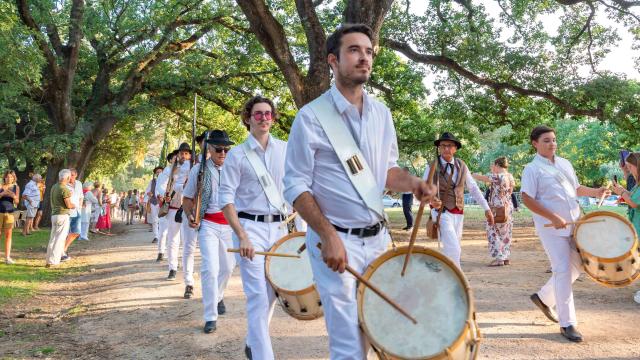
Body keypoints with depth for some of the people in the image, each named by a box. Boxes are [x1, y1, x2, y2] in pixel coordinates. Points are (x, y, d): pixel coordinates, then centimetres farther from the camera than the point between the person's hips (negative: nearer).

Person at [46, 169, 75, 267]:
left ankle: (49, 260, 20)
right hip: (63, 215, -8)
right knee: (60, 239, -3)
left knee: (53, 238, 14)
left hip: (54, 214, 8)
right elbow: (69, 205, -18)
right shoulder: (64, 189, -16)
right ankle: (53, 261, -4)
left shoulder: (54, 187, 10)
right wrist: (75, 205, 3)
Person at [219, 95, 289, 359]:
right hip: (250, 227, -4)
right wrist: (242, 236, -14)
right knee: (258, 295, -7)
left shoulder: (285, 149, 8)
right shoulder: (237, 155, -1)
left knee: (272, 292, 11)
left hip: (279, 226, 4)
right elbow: (226, 198, -5)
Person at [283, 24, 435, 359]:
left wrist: (412, 182, -9)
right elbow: (295, 185, -11)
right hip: (335, 239, -6)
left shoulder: (382, 114, 7)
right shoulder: (311, 117, -11)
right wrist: (329, 236, -20)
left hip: (378, 237, 6)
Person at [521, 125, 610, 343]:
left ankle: (544, 298, 31)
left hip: (575, 224, 8)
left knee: (578, 266, 13)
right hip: (551, 227, -7)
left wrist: (595, 192, 4)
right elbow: (527, 199, -16)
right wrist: (554, 217, -21)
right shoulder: (532, 169, -8)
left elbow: (576, 188, 24)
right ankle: (567, 323, 1)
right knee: (563, 270, -8)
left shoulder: (565, 164, 14)